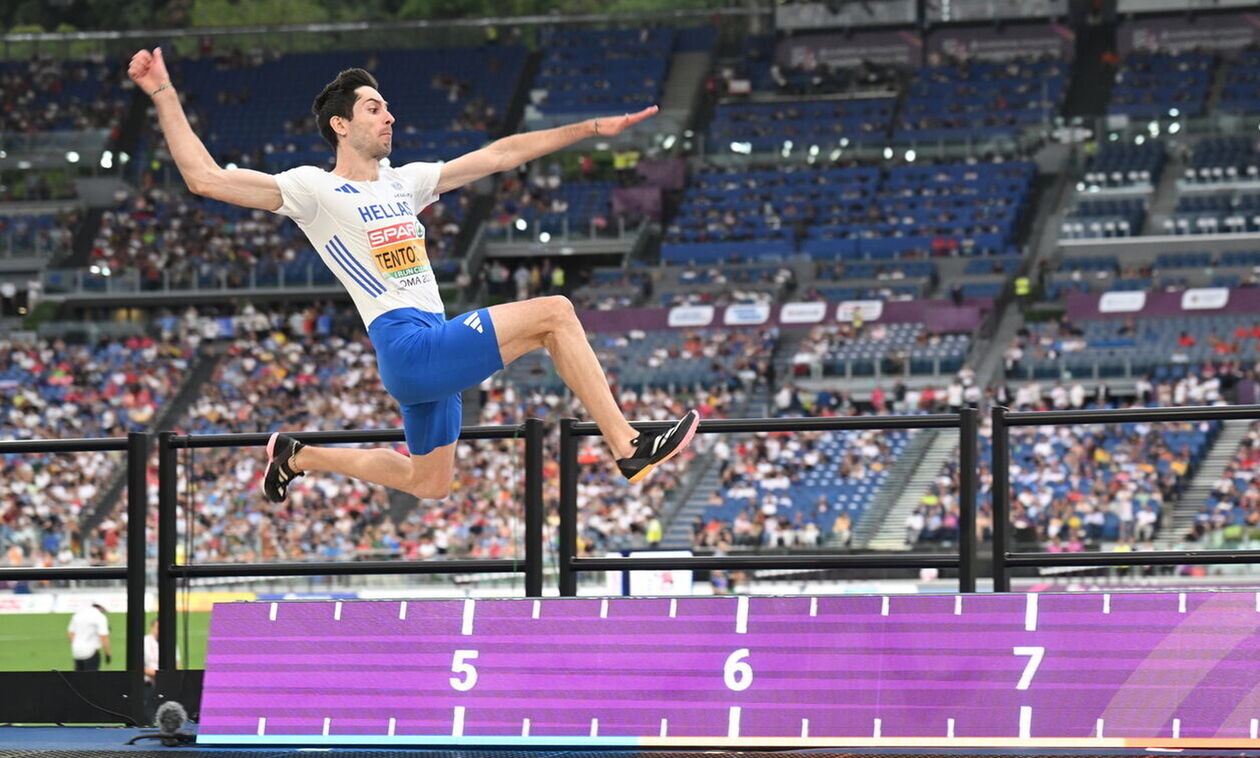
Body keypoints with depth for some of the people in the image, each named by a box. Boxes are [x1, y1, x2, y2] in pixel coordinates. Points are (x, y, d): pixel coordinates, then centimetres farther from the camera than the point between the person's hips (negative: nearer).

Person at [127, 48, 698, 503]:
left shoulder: (404, 182, 18)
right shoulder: (314, 190, -3)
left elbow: (499, 155, 22)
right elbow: (206, 178, -9)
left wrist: (594, 128, 20)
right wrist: (164, 96, -16)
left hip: (434, 352, 9)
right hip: (405, 343, -9)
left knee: (428, 483, 21)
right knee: (553, 314, -17)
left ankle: (297, 456, 35)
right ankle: (627, 446, -16)